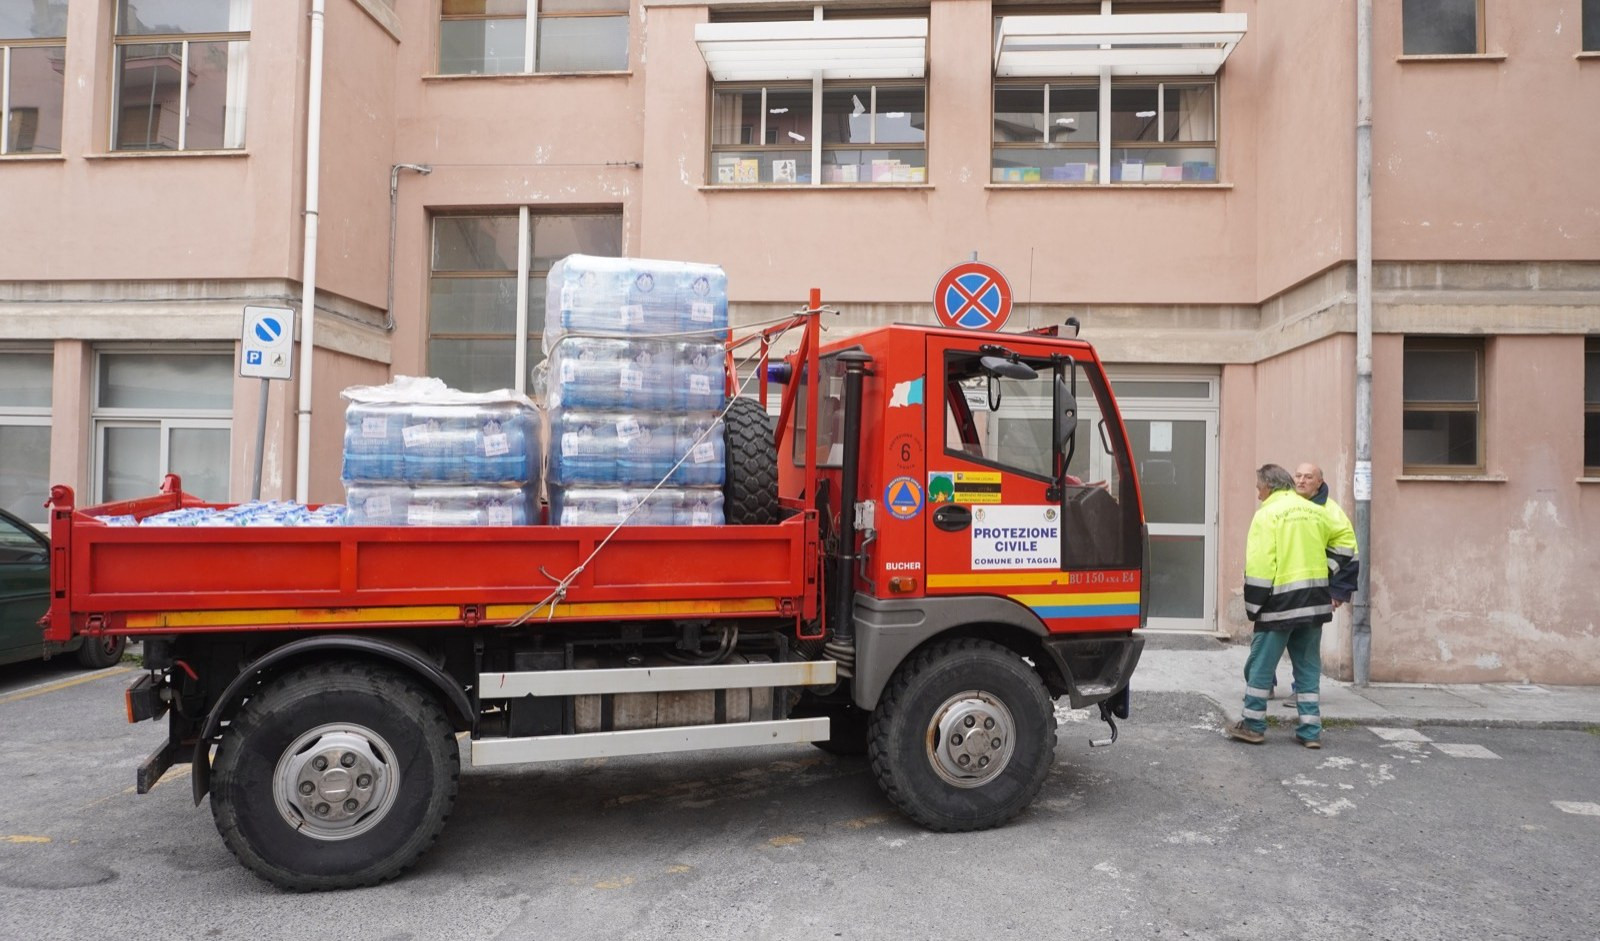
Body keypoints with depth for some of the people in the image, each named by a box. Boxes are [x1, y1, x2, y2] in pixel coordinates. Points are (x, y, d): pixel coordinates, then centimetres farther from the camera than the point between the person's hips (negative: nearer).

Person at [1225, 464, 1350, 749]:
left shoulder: (1267, 515, -9)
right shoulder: (1316, 512, 10)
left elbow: (1259, 565, -15)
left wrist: (1253, 605, -11)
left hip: (1281, 601, -6)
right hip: (1314, 600, 6)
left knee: (1261, 664, 4)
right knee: (1308, 668, 12)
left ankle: (1253, 725, 9)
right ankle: (1311, 730, 13)